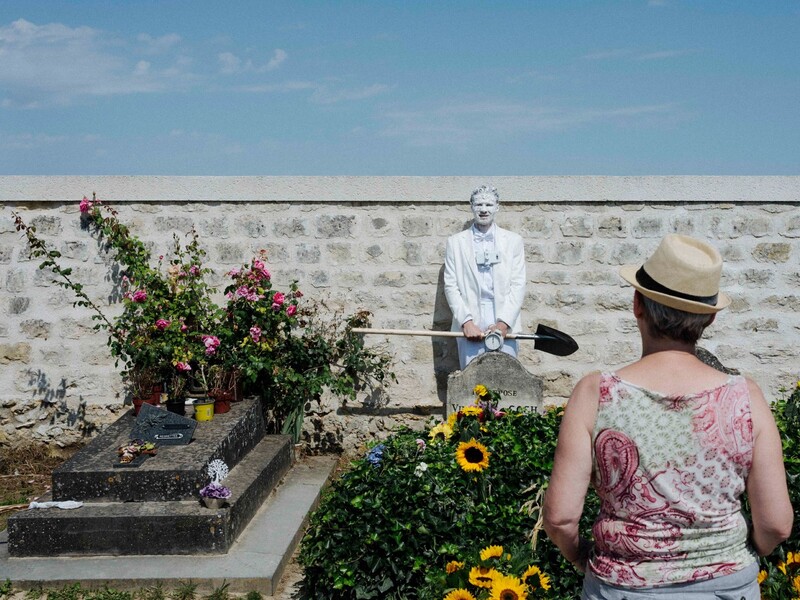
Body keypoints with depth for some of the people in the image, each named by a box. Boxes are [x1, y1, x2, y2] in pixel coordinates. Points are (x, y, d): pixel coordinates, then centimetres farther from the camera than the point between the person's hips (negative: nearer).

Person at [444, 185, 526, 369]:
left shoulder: (513, 241, 11)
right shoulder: (455, 242, 10)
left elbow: (518, 285, 5)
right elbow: (451, 286, 5)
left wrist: (504, 323, -6)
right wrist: (466, 321, -7)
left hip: (504, 326, 0)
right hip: (469, 327, 0)